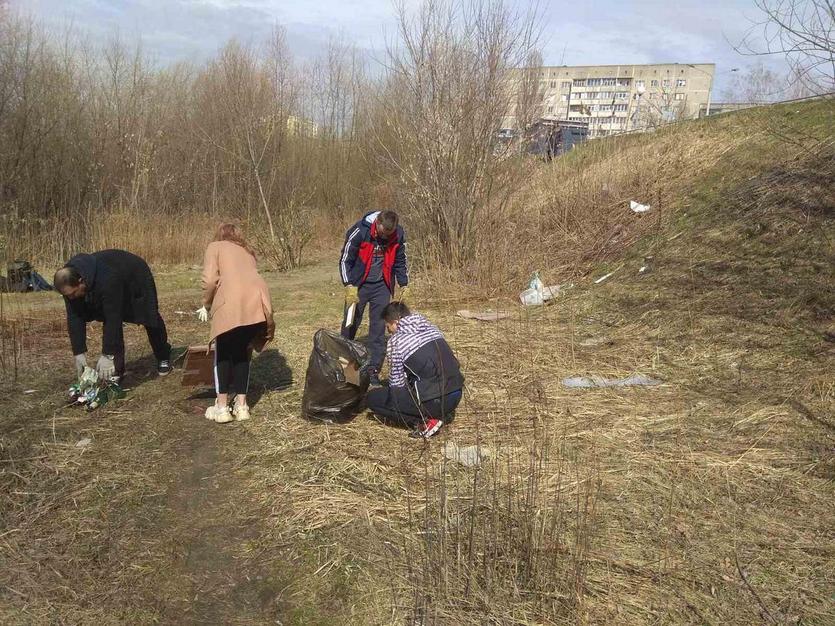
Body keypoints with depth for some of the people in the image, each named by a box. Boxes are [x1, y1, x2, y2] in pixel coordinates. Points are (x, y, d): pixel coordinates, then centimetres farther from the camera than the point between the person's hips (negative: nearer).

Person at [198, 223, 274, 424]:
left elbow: (210, 280, 4)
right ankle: (241, 406, 21)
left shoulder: (215, 246, 19)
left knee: (224, 354, 13)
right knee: (242, 352, 19)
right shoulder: (247, 251, 34)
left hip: (232, 301, -4)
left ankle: (222, 407, 14)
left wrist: (206, 305, 20)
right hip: (258, 301, 5)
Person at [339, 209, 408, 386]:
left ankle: (373, 371, 8)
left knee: (379, 328, 0)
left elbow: (400, 261, 6)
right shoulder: (359, 231, -21)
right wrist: (349, 286, -20)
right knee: (350, 324, 6)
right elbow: (345, 260, -13)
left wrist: (404, 285, 3)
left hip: (382, 286, 2)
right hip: (358, 285, -2)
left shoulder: (398, 234, -10)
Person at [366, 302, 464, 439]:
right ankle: (442, 414, 16)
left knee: (372, 398, 6)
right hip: (457, 396, 8)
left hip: (434, 402, -7)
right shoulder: (431, 328, 13)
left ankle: (425, 422, -1)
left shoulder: (396, 341, -6)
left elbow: (396, 383, -1)